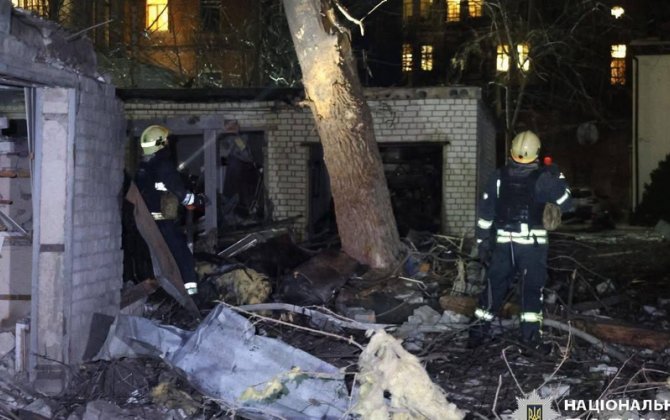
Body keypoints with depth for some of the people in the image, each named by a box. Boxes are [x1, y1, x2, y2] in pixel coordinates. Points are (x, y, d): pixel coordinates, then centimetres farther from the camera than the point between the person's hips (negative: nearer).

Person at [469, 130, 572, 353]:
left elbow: (485, 211, 3)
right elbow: (565, 202, 4)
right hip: (532, 242, -3)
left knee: (495, 285, 11)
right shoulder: (543, 178, -7)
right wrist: (558, 176, 14)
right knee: (532, 288, 5)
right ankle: (530, 333, 5)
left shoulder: (498, 176, 1)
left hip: (503, 242, 3)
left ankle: (480, 329, 16)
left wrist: (482, 242, 9)